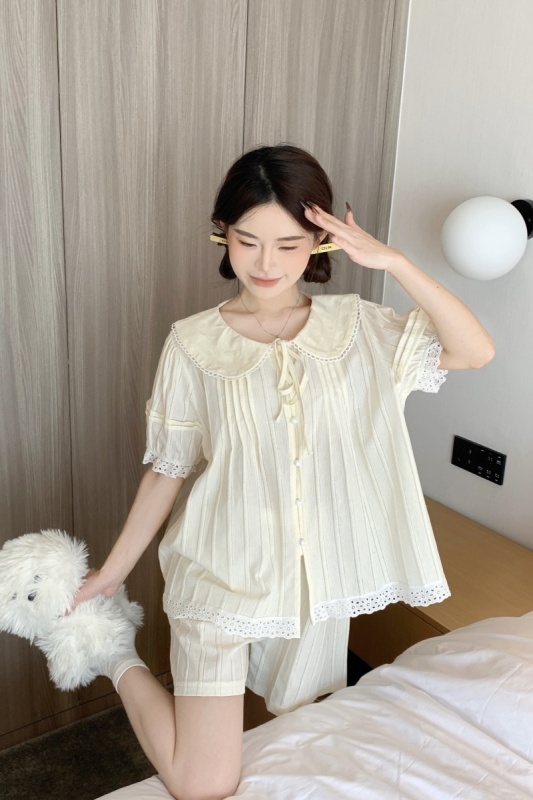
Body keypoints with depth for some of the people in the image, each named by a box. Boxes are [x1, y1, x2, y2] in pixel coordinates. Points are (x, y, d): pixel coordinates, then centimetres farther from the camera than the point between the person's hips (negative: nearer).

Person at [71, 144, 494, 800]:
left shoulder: (354, 326, -4)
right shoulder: (193, 344, -9)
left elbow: (475, 351, -14)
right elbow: (168, 469, -1)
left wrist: (392, 262, -22)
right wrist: (113, 570, 3)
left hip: (318, 576, 3)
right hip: (222, 573, -2)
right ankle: (121, 665, 22)